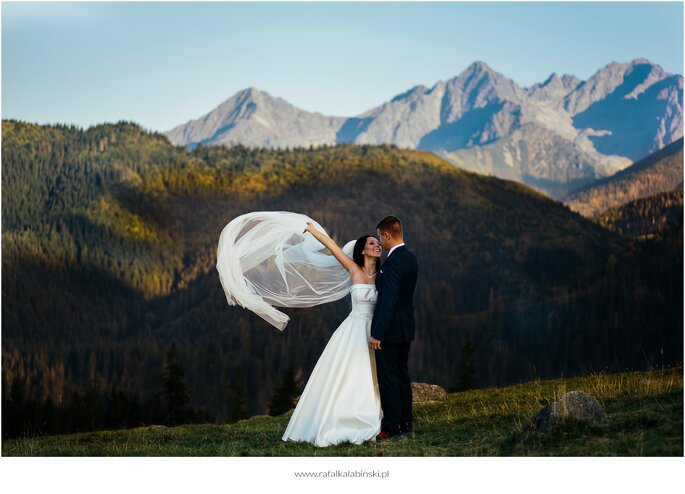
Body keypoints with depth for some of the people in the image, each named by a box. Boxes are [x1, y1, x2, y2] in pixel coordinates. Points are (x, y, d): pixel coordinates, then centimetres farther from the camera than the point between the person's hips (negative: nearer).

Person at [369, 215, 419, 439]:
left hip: (390, 329, -9)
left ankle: (392, 425, -1)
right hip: (405, 328, 9)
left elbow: (389, 301, -24)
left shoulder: (393, 262, -20)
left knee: (388, 376, -3)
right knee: (402, 374, 15)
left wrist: (377, 334, -22)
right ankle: (405, 421, 20)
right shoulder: (411, 259, 9)